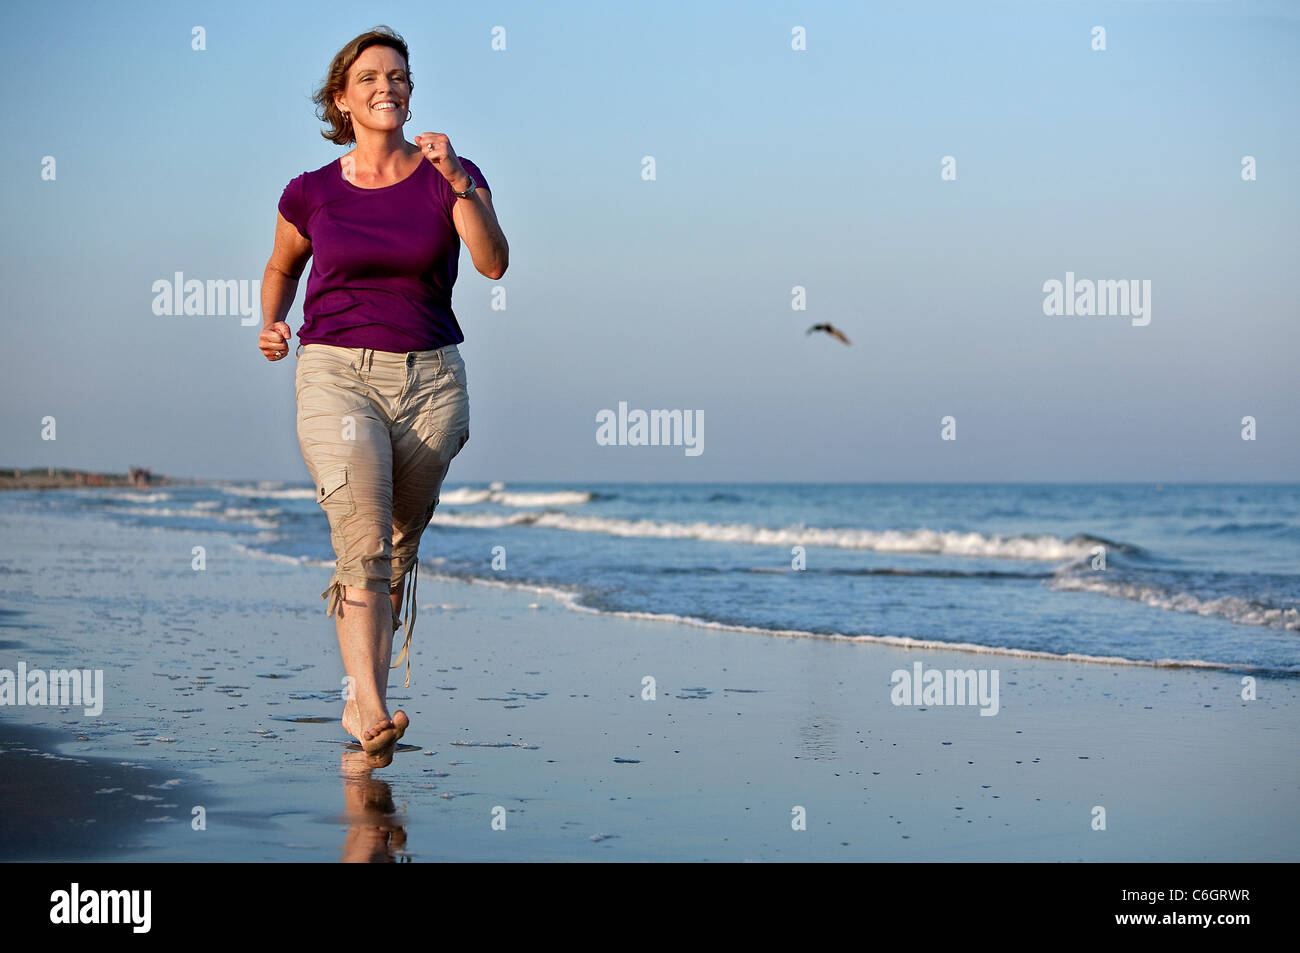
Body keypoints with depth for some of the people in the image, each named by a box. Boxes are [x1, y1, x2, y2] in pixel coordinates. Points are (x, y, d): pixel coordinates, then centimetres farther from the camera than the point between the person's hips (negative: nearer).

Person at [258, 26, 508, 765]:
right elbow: (282, 268, 21)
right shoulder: (311, 194, 3)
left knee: (400, 548, 12)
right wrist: (272, 324, 2)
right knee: (364, 545, -18)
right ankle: (373, 711, -23)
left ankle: (362, 698, 29)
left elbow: (494, 262, -14)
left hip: (431, 378, 2)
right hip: (337, 375, -2)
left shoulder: (449, 177, 2)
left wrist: (457, 181, -25)